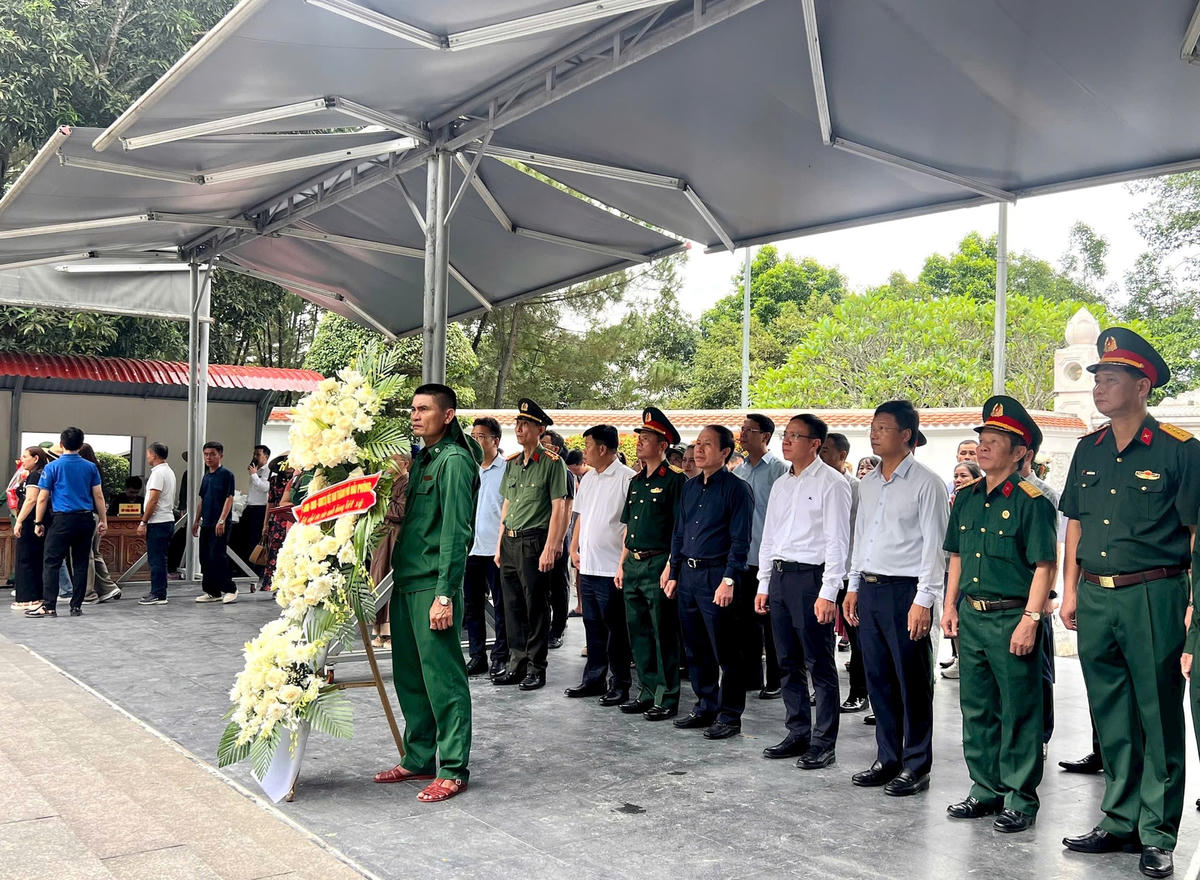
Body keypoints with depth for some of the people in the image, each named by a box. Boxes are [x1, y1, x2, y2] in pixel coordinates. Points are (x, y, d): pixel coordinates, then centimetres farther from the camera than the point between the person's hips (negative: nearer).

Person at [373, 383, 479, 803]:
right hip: (406, 580, 9)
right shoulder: (420, 459, 17)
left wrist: (444, 594, -20)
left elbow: (455, 532, -17)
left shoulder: (454, 461, -11)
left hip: (433, 586, -9)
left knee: (442, 677, -3)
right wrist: (394, 578, 14)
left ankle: (453, 770, 6)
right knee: (409, 675, 15)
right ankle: (418, 759, 26)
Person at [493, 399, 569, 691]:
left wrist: (549, 549, -15)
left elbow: (558, 508, -10)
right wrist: (499, 544, 14)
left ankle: (536, 669, 8)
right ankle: (516, 664, 20)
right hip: (510, 542, 7)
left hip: (534, 541, -7)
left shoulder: (551, 463, -7)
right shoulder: (512, 462, 14)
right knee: (512, 606, 10)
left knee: (536, 607, 0)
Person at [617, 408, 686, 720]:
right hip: (633, 565, 8)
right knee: (638, 632, 12)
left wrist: (670, 566, -17)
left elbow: (679, 528, -12)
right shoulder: (636, 481, 16)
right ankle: (647, 692, 22)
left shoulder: (674, 480, -8)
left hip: (658, 564, -8)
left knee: (664, 635, -2)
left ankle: (667, 698, 6)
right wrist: (622, 563, 16)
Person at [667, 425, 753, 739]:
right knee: (695, 649, 14)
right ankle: (705, 707, 27)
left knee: (725, 652, 0)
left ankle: (729, 716, 10)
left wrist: (728, 581, -19)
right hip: (688, 575, 7)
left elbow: (740, 540, -13)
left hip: (715, 576, -7)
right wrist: (674, 574, 13)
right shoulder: (690, 487, 14)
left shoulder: (736, 488, -8)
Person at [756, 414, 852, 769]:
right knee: (789, 663, 13)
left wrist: (828, 593, -16)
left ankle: (823, 743, 7)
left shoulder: (831, 483, -7)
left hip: (811, 577, -7)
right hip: (779, 576, 7)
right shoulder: (780, 485, 15)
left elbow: (837, 541, -11)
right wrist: (764, 585, 15)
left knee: (820, 666, -1)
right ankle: (798, 734, 24)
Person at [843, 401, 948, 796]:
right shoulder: (868, 483, 13)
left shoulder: (926, 483, -8)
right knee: (878, 679, 12)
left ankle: (915, 767, 12)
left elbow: (934, 545, -11)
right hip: (869, 589, 7)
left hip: (905, 590, -7)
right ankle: (887, 759, 23)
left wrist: (923, 600, -16)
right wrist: (854, 587, 15)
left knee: (913, 683, 2)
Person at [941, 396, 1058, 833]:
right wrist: (950, 605, 12)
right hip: (971, 617, 7)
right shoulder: (966, 497, 10)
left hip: (1012, 618, -7)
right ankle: (986, 790, 26)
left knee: (1018, 713, 3)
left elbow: (1044, 565, -12)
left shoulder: (1030, 500, -10)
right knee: (976, 710, 14)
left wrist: (1030, 619, -17)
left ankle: (1021, 800, 14)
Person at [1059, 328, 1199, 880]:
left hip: (1153, 596, -5)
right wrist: (1071, 592, 11)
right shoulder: (1088, 450, 10)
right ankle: (1119, 822, 26)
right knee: (1110, 718, 13)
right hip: (1096, 599, 6)